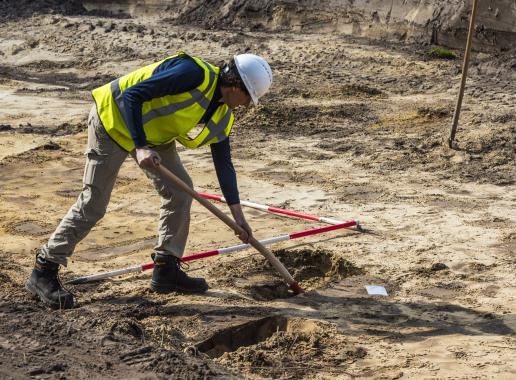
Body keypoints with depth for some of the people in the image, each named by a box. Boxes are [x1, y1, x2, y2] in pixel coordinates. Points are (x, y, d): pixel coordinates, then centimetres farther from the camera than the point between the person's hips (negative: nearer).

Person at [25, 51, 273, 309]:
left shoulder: (222, 116, 0)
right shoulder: (195, 74, -27)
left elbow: (224, 163, 9)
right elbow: (131, 96, -29)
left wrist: (237, 214, 8)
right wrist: (140, 147, -35)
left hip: (153, 133, 9)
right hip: (114, 119, -9)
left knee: (180, 190, 3)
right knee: (93, 204, -8)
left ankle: (166, 270, 15)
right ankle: (43, 272, 3)